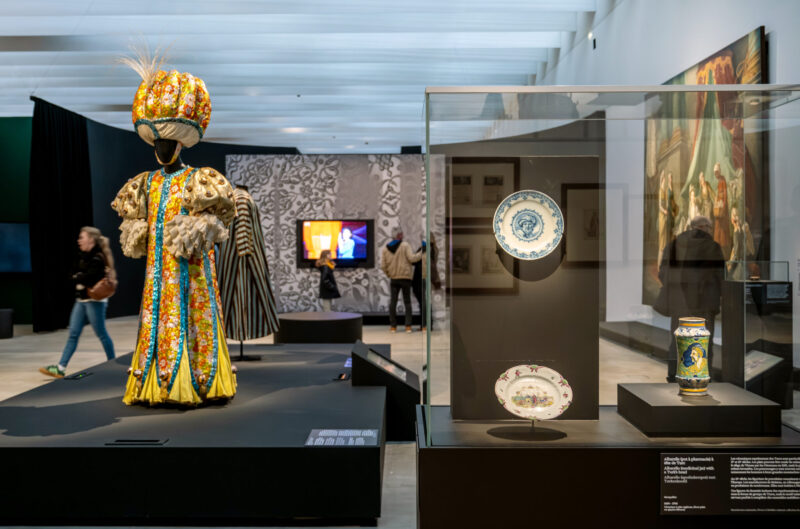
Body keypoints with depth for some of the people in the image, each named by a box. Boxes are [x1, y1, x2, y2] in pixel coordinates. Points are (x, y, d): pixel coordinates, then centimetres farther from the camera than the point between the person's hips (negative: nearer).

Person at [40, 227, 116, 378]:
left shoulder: (98, 258, -14)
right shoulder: (82, 256, 13)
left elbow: (89, 278, -22)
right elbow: (75, 274, 9)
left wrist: (78, 278, -4)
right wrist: (81, 278, -10)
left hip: (94, 301, -8)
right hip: (81, 300, 8)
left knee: (101, 334, 1)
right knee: (73, 334, 6)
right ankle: (61, 368, 6)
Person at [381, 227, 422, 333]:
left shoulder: (385, 249, 4)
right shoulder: (405, 245, -7)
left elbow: (383, 266, 1)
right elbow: (411, 258, -16)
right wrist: (421, 253, -3)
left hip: (393, 278, 2)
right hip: (406, 277, -2)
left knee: (393, 302, 6)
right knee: (407, 302, 5)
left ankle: (393, 326, 4)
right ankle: (408, 326, 1)